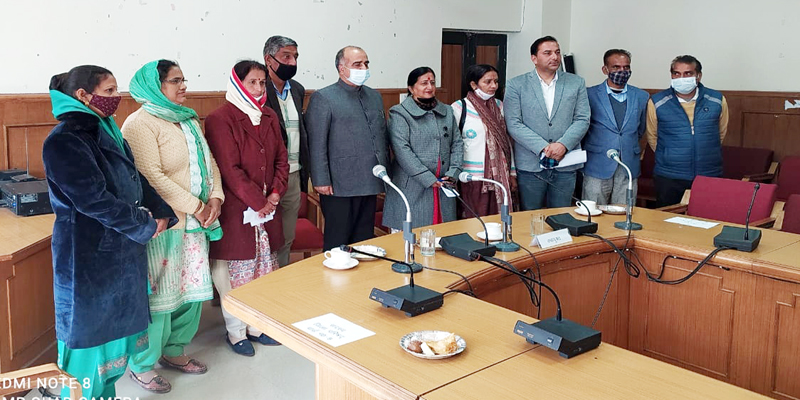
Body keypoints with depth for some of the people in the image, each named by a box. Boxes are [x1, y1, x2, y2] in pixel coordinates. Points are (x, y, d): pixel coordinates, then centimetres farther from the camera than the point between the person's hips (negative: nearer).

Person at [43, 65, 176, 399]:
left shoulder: (106, 132, 10)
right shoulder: (64, 141, -17)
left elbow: (137, 180, 12)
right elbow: (93, 199, -23)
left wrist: (162, 214, -1)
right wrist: (145, 226, -15)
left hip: (122, 252, 9)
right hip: (89, 258, -9)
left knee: (116, 330, 18)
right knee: (90, 334, 4)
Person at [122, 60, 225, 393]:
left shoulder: (188, 120, 16)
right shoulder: (140, 123, -11)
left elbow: (209, 162, 15)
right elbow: (153, 177, -19)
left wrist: (215, 198, -2)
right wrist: (195, 207, -18)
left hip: (195, 223, 8)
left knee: (192, 289, 14)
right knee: (159, 294, 0)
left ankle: (174, 350, 33)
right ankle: (142, 365, 17)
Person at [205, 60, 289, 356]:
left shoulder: (268, 117, 12)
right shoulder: (220, 119, -10)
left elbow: (281, 158, 12)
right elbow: (230, 169, -15)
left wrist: (275, 193, -3)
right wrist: (259, 202, -15)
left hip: (267, 207, 7)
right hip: (236, 210, -6)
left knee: (264, 270, 12)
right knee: (236, 272, 3)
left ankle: (257, 326, 26)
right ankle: (236, 332, 18)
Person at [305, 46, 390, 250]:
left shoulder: (375, 97, 16)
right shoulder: (323, 98, -5)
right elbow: (316, 145, -10)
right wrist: (321, 181, -15)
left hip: (369, 185, 6)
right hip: (340, 187, -6)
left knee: (364, 241, 13)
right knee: (337, 243, 2)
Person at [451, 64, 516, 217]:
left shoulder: (499, 106, 10)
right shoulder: (459, 107, -6)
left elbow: (507, 140, 14)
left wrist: (512, 173, 13)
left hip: (500, 175, 4)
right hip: (473, 177, -4)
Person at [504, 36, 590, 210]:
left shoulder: (576, 83, 8)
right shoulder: (516, 85, 1)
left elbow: (582, 120, 2)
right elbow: (514, 124, -7)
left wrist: (563, 144, -14)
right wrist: (543, 148, -16)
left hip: (565, 165, 2)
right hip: (530, 165, -2)